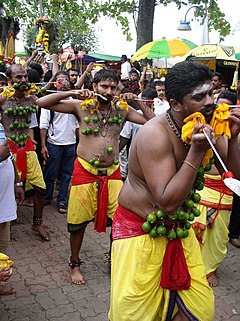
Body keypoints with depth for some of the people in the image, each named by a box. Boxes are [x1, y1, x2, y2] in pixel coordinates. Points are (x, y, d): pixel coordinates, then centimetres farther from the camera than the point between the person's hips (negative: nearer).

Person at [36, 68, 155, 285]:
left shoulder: (122, 109, 4)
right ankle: (75, 263, 31)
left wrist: (137, 101, -6)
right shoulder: (82, 106, -3)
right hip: (85, 172, -2)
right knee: (79, 222, 8)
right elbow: (42, 103, -8)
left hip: (113, 173, 3)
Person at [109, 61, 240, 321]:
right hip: (140, 229, -6)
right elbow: (168, 202, -30)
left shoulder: (203, 125, -4)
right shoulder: (154, 134, -26)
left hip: (176, 228, 7)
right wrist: (196, 152, -34)